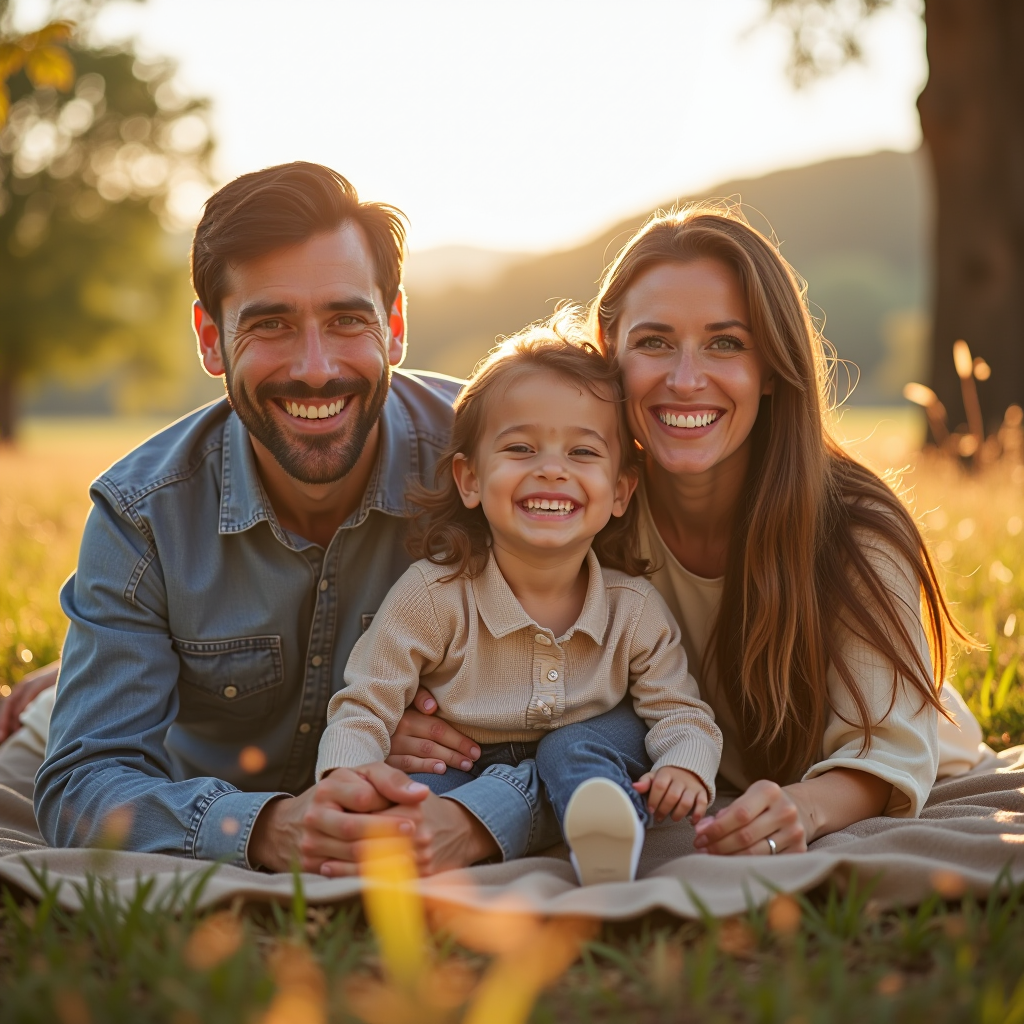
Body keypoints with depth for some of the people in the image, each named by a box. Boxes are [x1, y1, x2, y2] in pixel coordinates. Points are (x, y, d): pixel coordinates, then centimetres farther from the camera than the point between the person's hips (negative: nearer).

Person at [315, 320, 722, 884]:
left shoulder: (634, 608, -8)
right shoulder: (432, 593, -16)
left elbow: (681, 711, -2)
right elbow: (364, 709, -14)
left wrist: (685, 768, -26)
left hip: (586, 754, 1)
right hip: (458, 770, -1)